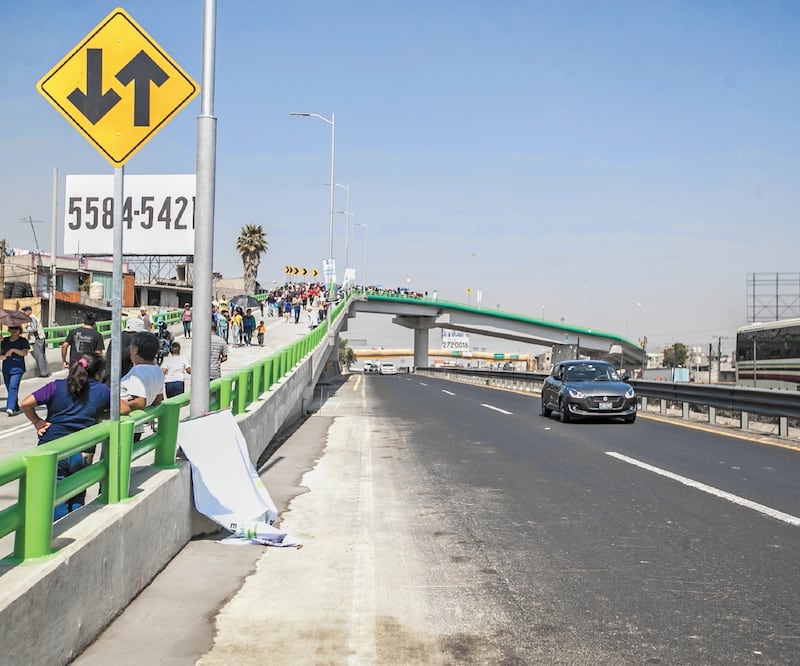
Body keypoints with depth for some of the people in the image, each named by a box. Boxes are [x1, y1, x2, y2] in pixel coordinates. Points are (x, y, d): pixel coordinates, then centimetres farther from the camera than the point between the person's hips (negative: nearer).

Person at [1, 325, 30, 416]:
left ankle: (10, 408, -28)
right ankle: (16, 408, 19)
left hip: (17, 367, -5)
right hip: (6, 367, 5)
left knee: (13, 387, -18)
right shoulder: (5, 341, 14)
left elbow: (25, 353, -12)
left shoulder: (22, 341, 1)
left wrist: (13, 350, -19)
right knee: (9, 388, 8)